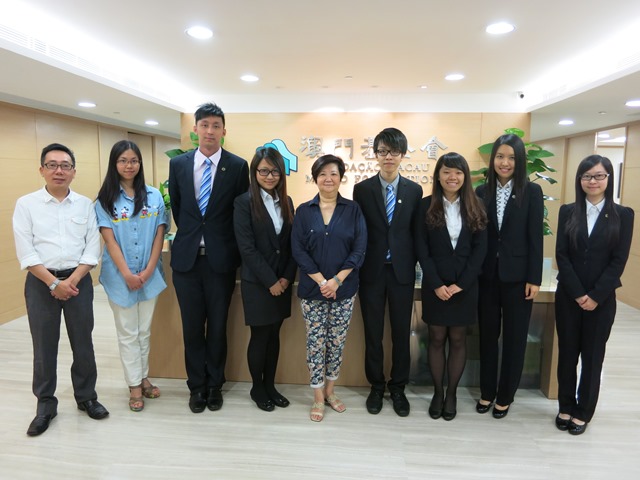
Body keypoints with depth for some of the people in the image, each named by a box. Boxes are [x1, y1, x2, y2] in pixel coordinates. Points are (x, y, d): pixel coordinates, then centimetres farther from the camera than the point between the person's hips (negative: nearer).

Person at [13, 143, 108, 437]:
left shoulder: (85, 204, 4)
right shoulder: (26, 204, 0)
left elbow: (92, 248, 0)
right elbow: (25, 252, -6)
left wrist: (71, 281, -10)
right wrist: (54, 283, -13)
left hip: (79, 281, 1)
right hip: (40, 283, -1)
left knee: (83, 343, 9)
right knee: (44, 347, 8)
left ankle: (86, 396, 26)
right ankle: (45, 405, 24)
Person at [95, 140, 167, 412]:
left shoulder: (154, 196, 1)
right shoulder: (105, 200, -4)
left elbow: (159, 235, -1)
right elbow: (109, 240, -8)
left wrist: (148, 271, -9)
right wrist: (127, 274, -14)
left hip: (150, 276, 2)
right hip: (120, 277, -2)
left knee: (144, 331, 14)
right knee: (128, 333, 9)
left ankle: (143, 377, 29)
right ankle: (134, 385, 20)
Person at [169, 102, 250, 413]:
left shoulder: (238, 166, -3)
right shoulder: (178, 164, 4)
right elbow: (176, 207, 14)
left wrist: (231, 248, 4)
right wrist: (189, 235, 13)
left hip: (221, 259, -2)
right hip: (186, 257, 2)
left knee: (218, 326, 10)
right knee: (192, 326, 11)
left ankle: (214, 385, 28)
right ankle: (196, 385, 29)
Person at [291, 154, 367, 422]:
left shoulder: (353, 210, 1)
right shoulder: (304, 211, 2)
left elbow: (359, 249, -5)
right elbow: (298, 250, -4)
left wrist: (337, 280, -15)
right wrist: (321, 281, -14)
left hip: (344, 289, 0)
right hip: (312, 289, 0)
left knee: (337, 342, 9)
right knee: (315, 343, 5)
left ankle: (330, 391, 28)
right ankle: (318, 398, 20)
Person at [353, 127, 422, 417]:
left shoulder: (414, 191, 3)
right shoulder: (362, 189, 0)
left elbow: (416, 233, 4)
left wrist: (414, 267, -1)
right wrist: (356, 269, -3)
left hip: (402, 271, 1)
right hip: (372, 271, -1)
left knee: (401, 333, 10)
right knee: (373, 333, 10)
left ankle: (398, 388, 28)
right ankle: (376, 386, 28)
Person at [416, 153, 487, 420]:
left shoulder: (475, 208, 3)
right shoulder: (426, 206, -1)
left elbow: (480, 249, -1)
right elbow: (422, 249, -4)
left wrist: (460, 284, -10)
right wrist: (436, 284, -12)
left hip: (465, 285, 1)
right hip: (435, 285, -1)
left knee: (458, 340, 9)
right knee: (436, 339, 8)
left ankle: (451, 393, 24)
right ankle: (437, 392, 23)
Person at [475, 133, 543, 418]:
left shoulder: (532, 192, -3)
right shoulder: (482, 192, 3)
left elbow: (535, 238, -5)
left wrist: (534, 279, -8)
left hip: (517, 276, -2)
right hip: (487, 275, 2)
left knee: (514, 338, 9)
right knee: (487, 335, 12)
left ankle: (505, 396, 26)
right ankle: (487, 392, 29)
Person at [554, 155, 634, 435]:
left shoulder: (623, 215, 0)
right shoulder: (568, 212, 2)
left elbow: (619, 260, -6)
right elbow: (561, 256, -3)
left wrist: (595, 296, -13)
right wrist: (577, 294, -11)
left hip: (602, 299, -1)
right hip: (568, 296, 1)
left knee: (593, 356, 9)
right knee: (567, 353, 10)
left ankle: (583, 412, 24)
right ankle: (565, 407, 25)